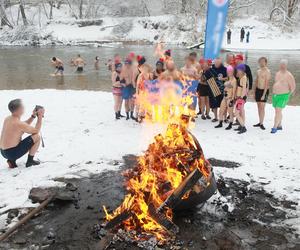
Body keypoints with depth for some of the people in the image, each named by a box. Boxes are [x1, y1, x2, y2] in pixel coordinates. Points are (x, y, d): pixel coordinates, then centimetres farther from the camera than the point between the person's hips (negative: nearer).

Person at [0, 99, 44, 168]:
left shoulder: (7, 119, 6)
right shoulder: (18, 123, -21)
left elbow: (25, 126, 22)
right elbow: (36, 131, -8)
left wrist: (33, 116, 14)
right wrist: (40, 116, -1)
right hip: (12, 153, -9)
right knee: (37, 137, -5)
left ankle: (11, 160, 14)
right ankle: (30, 161, 6)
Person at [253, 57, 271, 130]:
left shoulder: (267, 72, -12)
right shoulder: (258, 71, 11)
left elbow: (267, 84, -16)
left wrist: (264, 94, -20)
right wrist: (254, 91, 15)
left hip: (264, 90, -7)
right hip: (258, 90, 7)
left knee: (262, 107, -7)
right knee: (259, 107, 10)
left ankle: (261, 123, -1)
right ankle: (260, 122, 17)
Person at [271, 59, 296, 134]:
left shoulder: (289, 75, -13)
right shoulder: (277, 73, 8)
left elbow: (293, 87, -9)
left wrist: (288, 95, -5)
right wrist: (274, 92, 15)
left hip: (283, 96, -7)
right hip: (275, 95, 7)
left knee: (278, 111, -13)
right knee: (278, 111, 14)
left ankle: (274, 127, -8)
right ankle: (279, 126, 27)